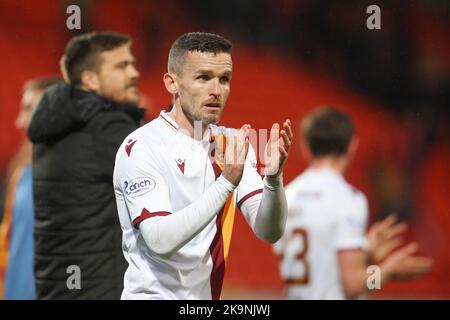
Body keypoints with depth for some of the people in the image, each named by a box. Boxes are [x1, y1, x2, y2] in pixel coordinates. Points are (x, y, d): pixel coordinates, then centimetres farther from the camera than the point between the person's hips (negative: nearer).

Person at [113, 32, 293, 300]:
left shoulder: (232, 144, 7)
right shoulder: (141, 147, -9)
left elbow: (269, 232, -1)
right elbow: (161, 240, -20)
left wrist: (273, 178, -18)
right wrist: (226, 183, -25)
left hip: (208, 295, 4)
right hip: (153, 294, -4)